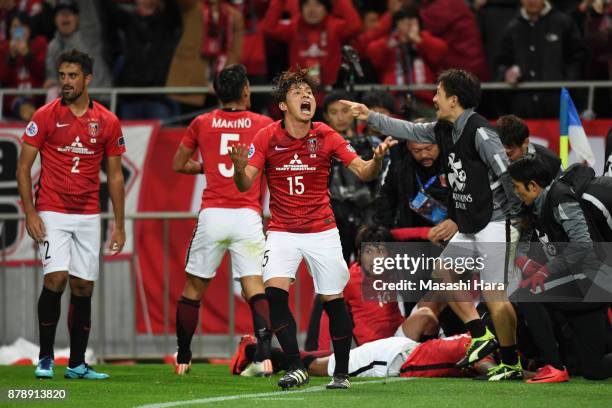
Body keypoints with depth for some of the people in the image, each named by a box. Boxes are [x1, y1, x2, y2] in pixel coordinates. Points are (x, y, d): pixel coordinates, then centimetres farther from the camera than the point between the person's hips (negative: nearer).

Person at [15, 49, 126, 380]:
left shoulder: (107, 122, 5)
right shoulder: (45, 116, -2)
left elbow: (114, 175, 11)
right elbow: (23, 167, 0)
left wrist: (119, 224, 7)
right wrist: (30, 213, -10)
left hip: (88, 216, 3)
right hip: (52, 213, -3)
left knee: (83, 288, 4)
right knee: (56, 278, -16)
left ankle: (77, 364, 12)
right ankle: (45, 359, -5)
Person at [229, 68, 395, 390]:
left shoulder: (326, 136, -5)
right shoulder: (267, 138, -6)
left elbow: (362, 172, -7)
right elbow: (245, 185, -8)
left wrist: (376, 159, -29)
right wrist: (239, 168, -31)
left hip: (322, 231, 0)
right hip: (282, 231, 0)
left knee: (333, 300, 1)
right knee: (274, 292, -20)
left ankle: (341, 373, 16)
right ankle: (296, 367, -12)